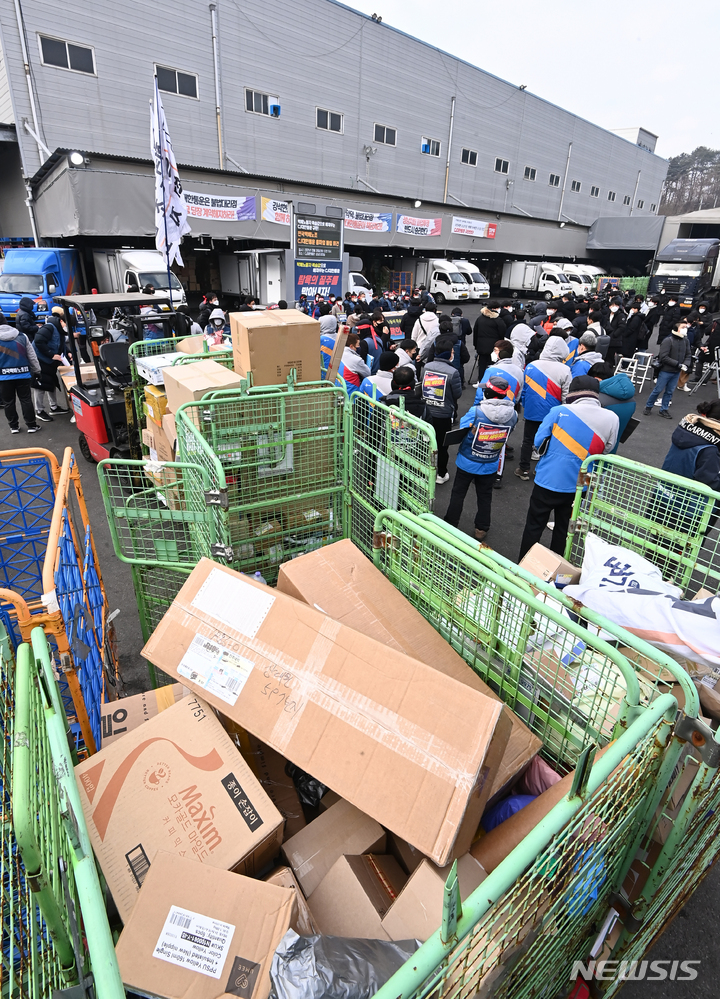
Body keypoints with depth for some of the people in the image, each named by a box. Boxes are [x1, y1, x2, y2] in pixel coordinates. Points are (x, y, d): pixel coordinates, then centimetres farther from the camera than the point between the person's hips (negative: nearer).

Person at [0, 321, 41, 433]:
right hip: (23, 374, 1)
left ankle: (14, 426, 16)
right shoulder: (22, 336, 1)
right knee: (26, 400, 7)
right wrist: (37, 371, 13)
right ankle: (31, 425, 9)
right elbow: (32, 356, 4)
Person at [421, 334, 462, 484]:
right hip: (444, 414, -4)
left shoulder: (427, 366, -5)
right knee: (442, 444, 11)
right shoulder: (452, 372, -19)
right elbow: (458, 394, -10)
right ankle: (441, 474, 23)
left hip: (427, 411, 4)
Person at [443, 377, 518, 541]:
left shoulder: (475, 411, -27)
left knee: (458, 494, 17)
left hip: (467, 463, -2)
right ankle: (481, 529, 34)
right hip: (490, 466, 3)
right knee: (485, 497, 21)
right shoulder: (512, 415, -15)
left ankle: (450, 525, 30)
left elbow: (463, 430, -14)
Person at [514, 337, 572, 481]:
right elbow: (567, 397, -9)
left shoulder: (531, 366, -5)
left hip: (532, 412, 2)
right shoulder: (564, 370, -14)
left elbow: (523, 390, 6)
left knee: (527, 440, 15)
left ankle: (523, 470, 21)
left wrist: (524, 405, 19)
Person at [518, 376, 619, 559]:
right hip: (579, 486, 3)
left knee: (534, 526, 12)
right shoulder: (612, 419, -9)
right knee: (563, 527, 21)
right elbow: (606, 450, 3)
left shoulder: (559, 411, -15)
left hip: (548, 481, -3)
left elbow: (538, 441, -7)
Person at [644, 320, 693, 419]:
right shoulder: (668, 340, -13)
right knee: (658, 390, 2)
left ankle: (664, 409, 22)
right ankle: (648, 407, 18)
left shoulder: (685, 341, 4)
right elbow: (663, 357, -18)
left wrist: (686, 364, -9)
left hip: (677, 372, 5)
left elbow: (688, 355, 11)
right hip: (666, 371, -5)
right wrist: (678, 364, -20)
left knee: (669, 392, 11)